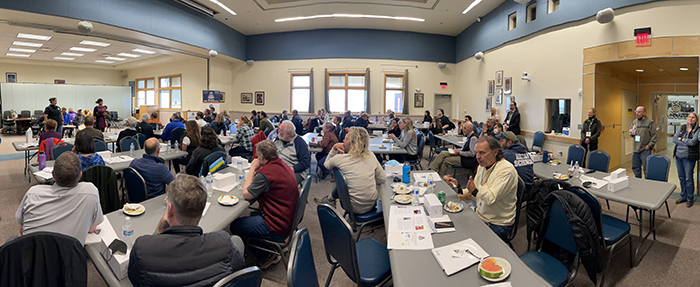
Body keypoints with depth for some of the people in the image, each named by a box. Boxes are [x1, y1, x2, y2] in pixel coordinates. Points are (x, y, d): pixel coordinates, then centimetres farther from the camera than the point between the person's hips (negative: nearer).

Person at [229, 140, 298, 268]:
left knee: (235, 226, 4)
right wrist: (256, 170, 4)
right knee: (252, 215, 26)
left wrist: (252, 169, -5)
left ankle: (266, 256, 14)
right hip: (288, 219, 10)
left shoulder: (265, 173, -24)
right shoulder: (283, 165, 4)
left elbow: (246, 194, -11)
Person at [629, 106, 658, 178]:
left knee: (646, 169, -1)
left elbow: (654, 136, -8)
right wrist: (631, 133, -2)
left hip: (645, 150, -6)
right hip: (635, 150, 6)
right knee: (636, 168, 13)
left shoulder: (650, 122, -6)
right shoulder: (634, 122, 11)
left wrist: (649, 145, -15)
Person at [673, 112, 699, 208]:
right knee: (681, 177, 12)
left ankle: (690, 198, 15)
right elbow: (674, 139, 0)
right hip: (678, 156, 4)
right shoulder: (682, 127, 9)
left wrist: (681, 139, -4)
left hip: (689, 157, -4)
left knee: (688, 178, 1)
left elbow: (693, 142, -16)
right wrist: (686, 142, -12)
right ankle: (683, 196, 24)